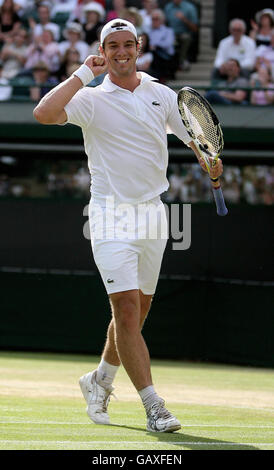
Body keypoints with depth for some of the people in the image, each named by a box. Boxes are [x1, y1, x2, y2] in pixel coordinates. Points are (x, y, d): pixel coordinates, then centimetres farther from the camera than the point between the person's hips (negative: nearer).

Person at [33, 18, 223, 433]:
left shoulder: (162, 95, 8)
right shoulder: (91, 99, -4)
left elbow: (194, 135, 17)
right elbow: (43, 114, -21)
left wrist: (211, 164, -2)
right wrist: (84, 74, -17)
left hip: (152, 211, 4)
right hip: (112, 215, -4)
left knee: (135, 313, 12)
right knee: (127, 309, -14)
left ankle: (100, 380, 35)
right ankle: (153, 406, -13)